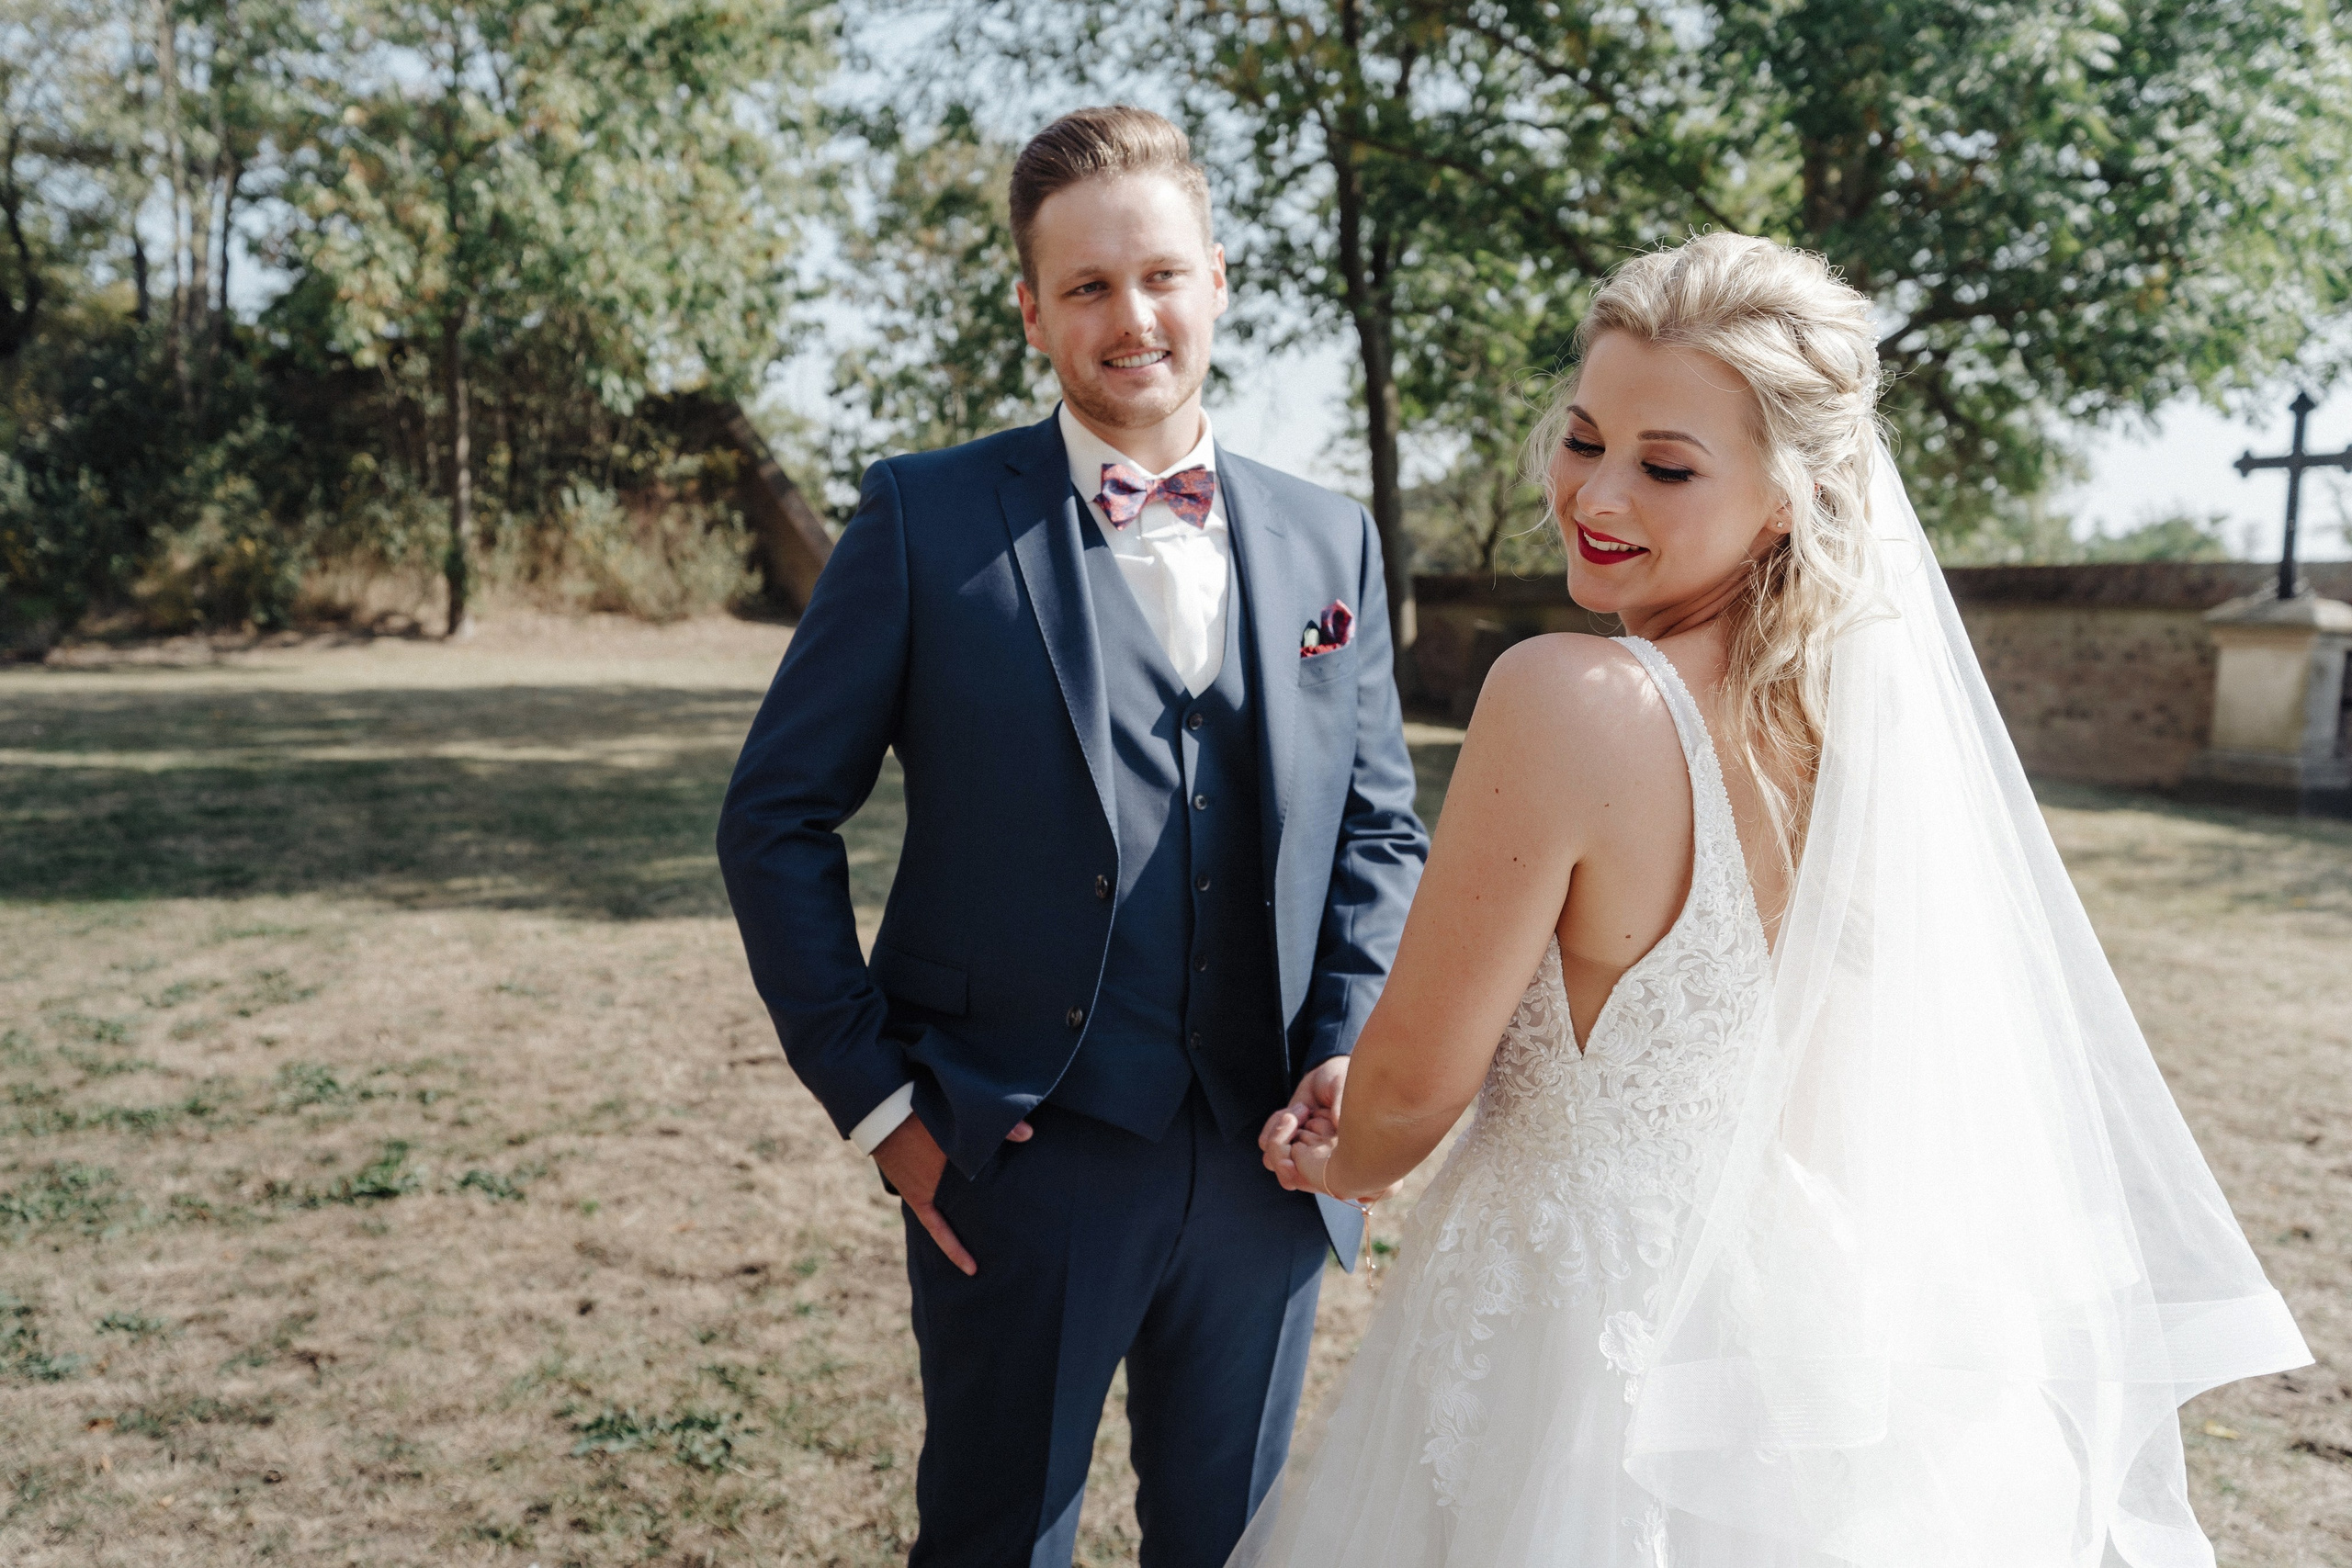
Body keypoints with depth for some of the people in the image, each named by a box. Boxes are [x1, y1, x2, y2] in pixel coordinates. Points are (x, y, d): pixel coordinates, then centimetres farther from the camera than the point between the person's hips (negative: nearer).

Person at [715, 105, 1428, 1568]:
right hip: (1019, 1162, -3)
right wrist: (872, 1094, -8)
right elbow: (779, 818, -4)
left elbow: (1380, 827, 9)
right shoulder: (926, 518, -6)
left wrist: (1350, 1046, -6)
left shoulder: (1331, 540, 6)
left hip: (1269, 1161, 4)